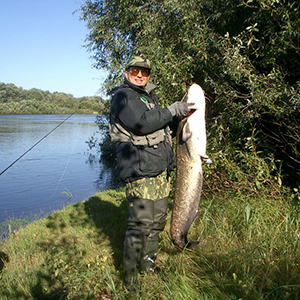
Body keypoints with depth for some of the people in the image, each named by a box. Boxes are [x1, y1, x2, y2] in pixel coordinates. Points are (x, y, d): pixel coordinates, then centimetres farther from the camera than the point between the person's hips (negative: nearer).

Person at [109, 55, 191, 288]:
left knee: (157, 220, 13)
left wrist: (181, 114, 19)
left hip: (161, 170, 9)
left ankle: (147, 263, 28)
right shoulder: (122, 96, -4)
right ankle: (130, 274, 5)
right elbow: (141, 123, -20)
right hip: (139, 171, -9)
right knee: (141, 223, -9)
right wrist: (173, 111, -14)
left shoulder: (150, 97, 23)